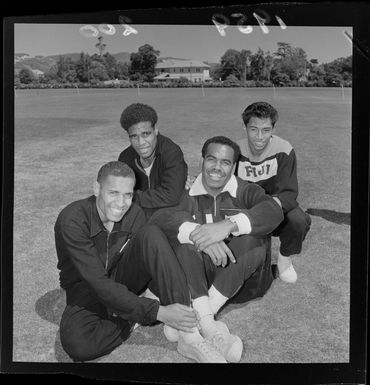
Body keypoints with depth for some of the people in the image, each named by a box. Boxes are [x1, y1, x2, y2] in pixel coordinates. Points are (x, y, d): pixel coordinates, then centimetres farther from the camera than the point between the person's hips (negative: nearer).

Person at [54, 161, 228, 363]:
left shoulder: (134, 214, -12)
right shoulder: (72, 220, -27)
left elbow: (150, 265, -7)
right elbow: (98, 282, -32)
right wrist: (157, 312, -37)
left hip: (124, 280, 4)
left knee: (151, 234, -27)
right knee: (77, 345, -36)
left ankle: (189, 336, -31)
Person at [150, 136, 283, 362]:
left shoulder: (245, 192, 1)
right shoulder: (187, 194, 1)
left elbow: (273, 211, -22)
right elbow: (159, 218, -19)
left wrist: (229, 225, -39)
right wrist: (196, 232, -38)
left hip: (241, 279, 0)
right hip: (197, 279, 1)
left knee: (254, 234, -26)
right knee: (184, 235, -23)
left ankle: (191, 320, -28)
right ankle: (209, 327, -36)